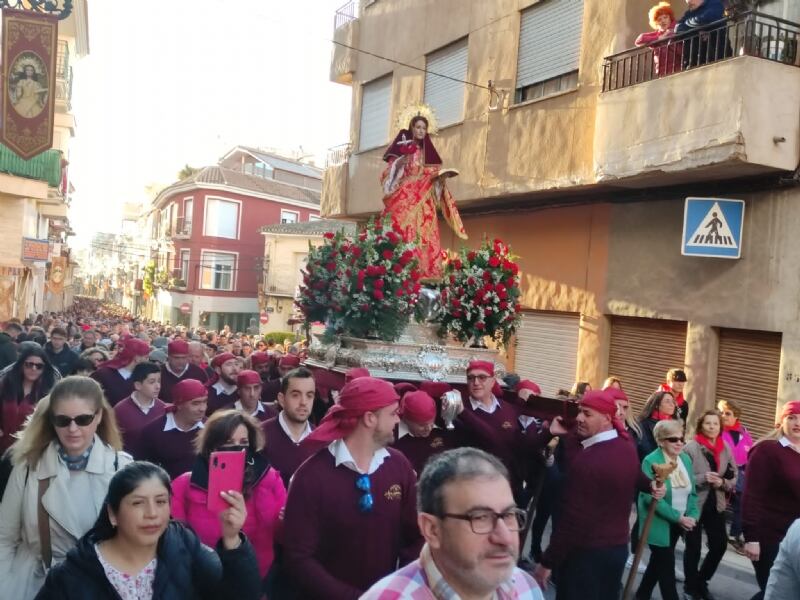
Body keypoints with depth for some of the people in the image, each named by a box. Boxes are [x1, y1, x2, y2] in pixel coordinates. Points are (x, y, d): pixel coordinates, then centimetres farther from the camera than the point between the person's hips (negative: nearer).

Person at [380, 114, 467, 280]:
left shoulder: (427, 153, 20)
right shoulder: (401, 148, 8)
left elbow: (432, 178, 18)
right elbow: (387, 175, 2)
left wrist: (441, 174, -2)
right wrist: (399, 163, -13)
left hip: (422, 203, 4)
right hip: (403, 201, -4)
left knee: (424, 238, -8)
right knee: (403, 236, -17)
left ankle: (424, 273, -12)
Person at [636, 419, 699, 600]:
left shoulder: (685, 459, 3)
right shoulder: (650, 461, -18)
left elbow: (692, 492, 7)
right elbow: (651, 497, -23)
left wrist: (692, 516, -9)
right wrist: (677, 517, -23)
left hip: (678, 524, 7)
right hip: (659, 523, -7)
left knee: (658, 562, 19)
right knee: (667, 566, -3)